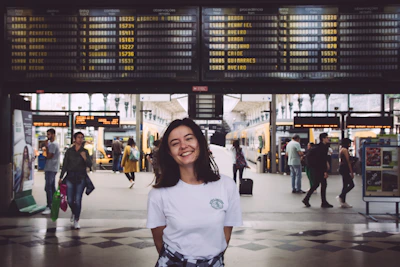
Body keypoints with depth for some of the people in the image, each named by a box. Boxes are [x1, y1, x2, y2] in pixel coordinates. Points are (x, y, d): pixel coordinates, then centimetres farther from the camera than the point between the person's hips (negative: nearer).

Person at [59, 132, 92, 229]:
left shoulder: (85, 151, 4)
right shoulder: (69, 151, 5)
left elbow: (90, 165, -2)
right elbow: (64, 165, 7)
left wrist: (85, 158, -20)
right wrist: (61, 177, 3)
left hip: (81, 178, -1)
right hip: (70, 177, 1)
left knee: (78, 200, -4)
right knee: (70, 200, 3)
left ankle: (76, 220, 5)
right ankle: (74, 213, 35)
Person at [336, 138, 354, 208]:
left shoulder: (341, 149, 17)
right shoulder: (345, 150, -13)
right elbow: (348, 161, -15)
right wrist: (351, 172, -13)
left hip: (342, 168, 10)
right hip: (345, 169, -10)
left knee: (345, 185, 10)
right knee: (351, 184, -7)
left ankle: (343, 202, 10)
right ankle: (340, 196, -8)